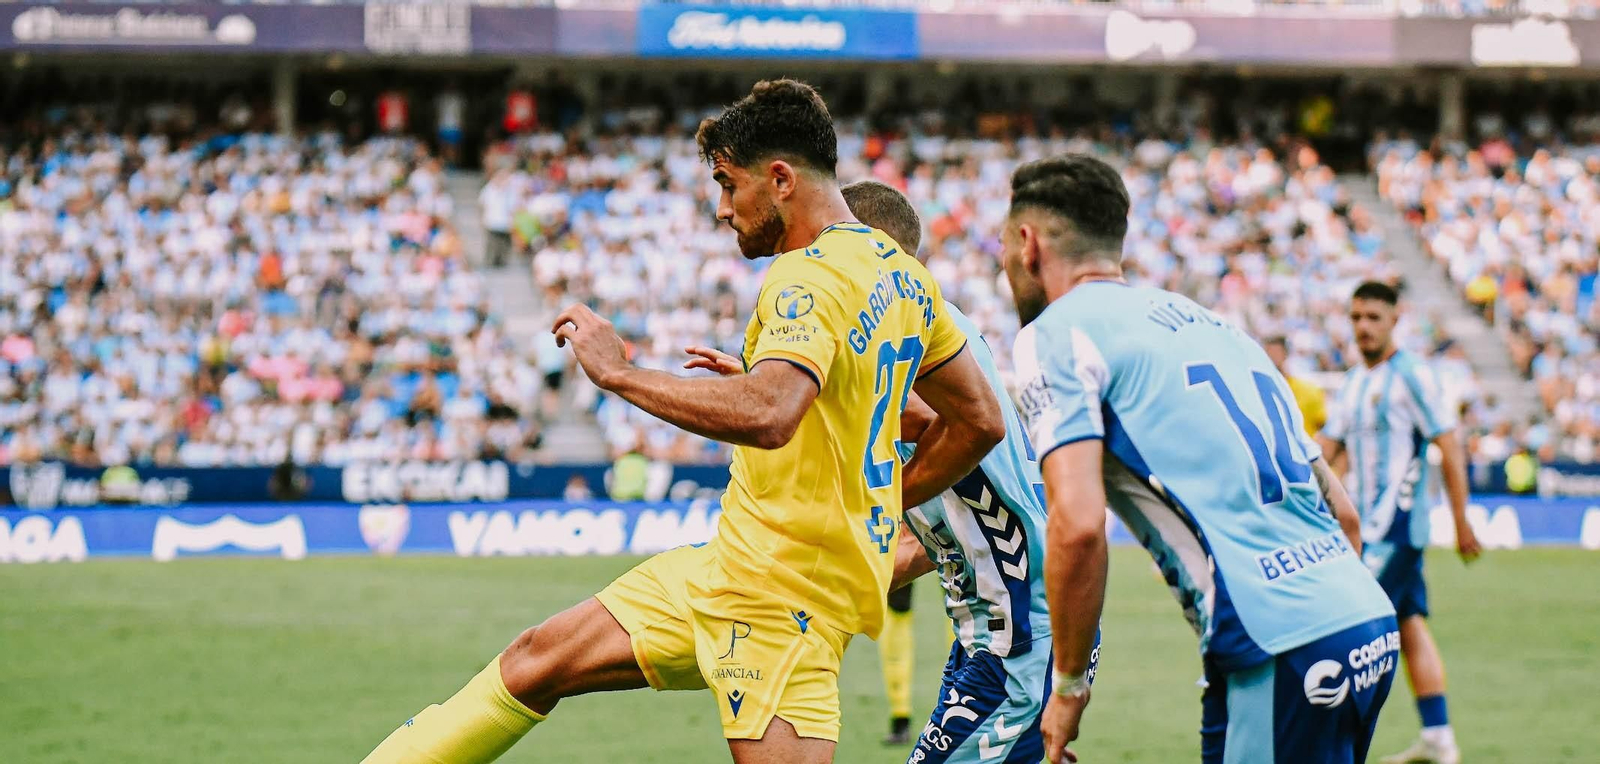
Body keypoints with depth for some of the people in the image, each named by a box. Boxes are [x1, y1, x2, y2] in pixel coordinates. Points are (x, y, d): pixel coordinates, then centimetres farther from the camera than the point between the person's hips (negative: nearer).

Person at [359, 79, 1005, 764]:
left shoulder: (811, 277, -17)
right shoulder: (902, 273, 13)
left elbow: (768, 415, -35)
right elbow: (980, 422, 18)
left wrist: (619, 373, -24)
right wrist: (876, 506, 21)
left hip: (779, 587, -10)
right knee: (537, 659, 11)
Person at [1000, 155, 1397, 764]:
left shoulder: (1055, 334, 1)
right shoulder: (1214, 324, 25)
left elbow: (1079, 527, -13)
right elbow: (1343, 512, 25)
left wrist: (1067, 684, -1)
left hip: (1283, 653, -8)